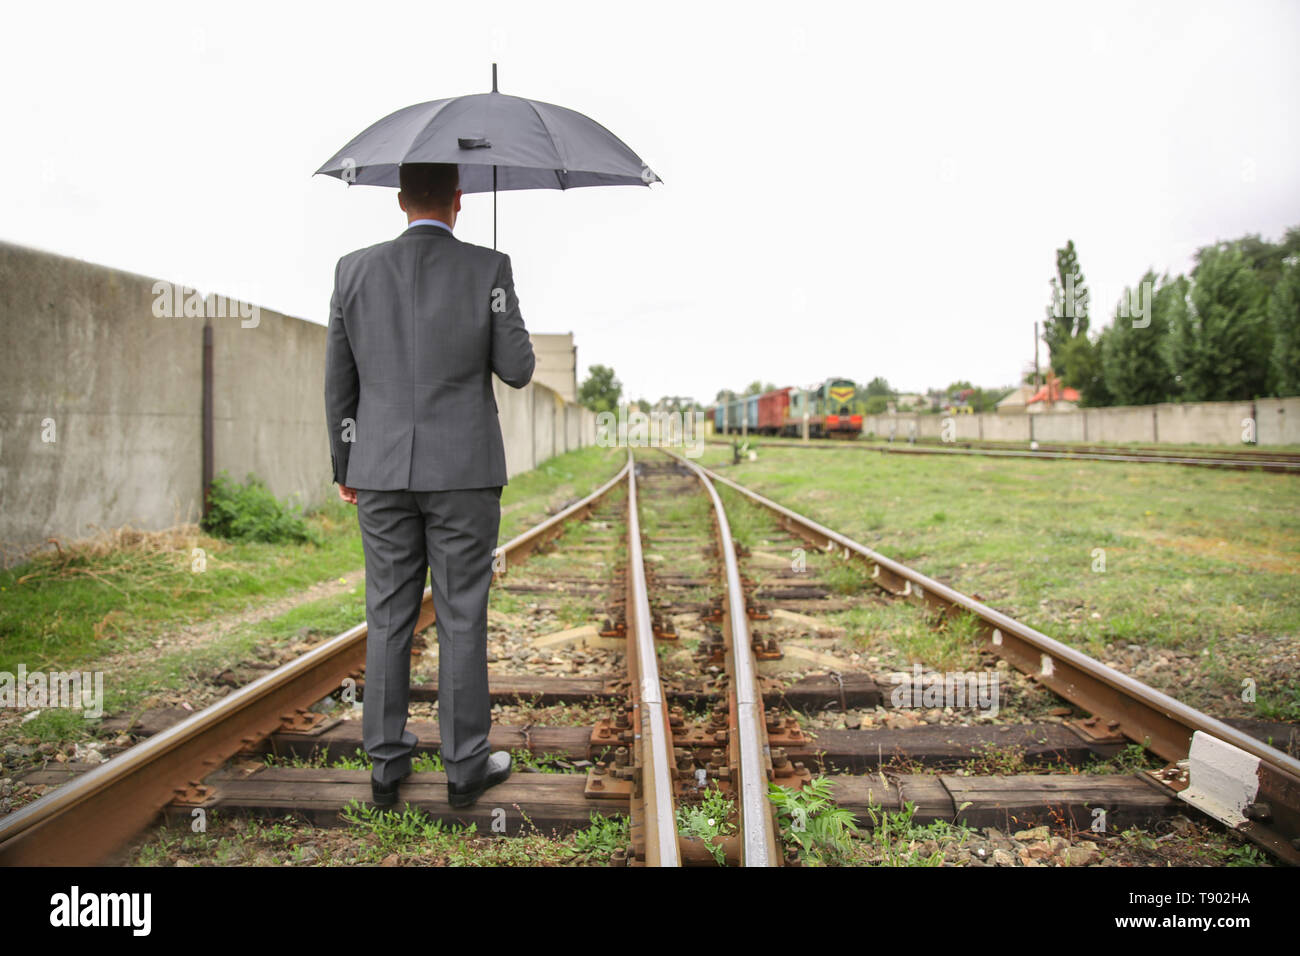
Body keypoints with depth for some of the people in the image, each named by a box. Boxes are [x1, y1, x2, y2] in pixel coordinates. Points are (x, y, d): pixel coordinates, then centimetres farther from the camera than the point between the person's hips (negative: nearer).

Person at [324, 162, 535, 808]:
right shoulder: (488, 269, -6)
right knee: (462, 619, 5)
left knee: (389, 619, 11)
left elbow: (340, 382, 6)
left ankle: (386, 764, 19)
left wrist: (344, 467, 16)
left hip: (384, 472, 3)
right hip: (464, 471, -2)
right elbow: (517, 371, -3)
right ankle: (465, 765, 13)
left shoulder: (355, 270, 3)